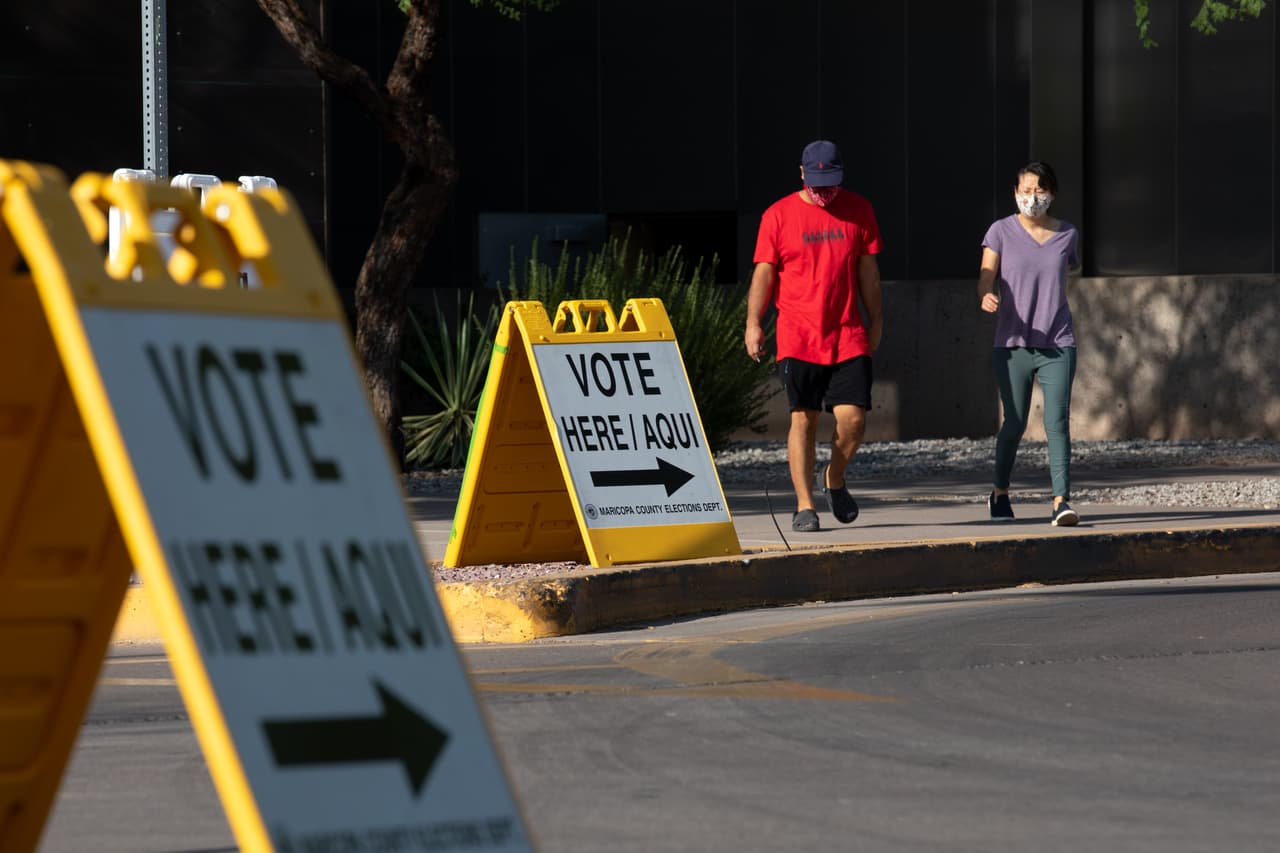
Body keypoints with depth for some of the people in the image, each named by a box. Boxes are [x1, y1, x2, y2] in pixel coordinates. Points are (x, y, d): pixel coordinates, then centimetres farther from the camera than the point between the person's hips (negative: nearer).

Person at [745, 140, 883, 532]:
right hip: (797, 338, -2)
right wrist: (753, 323, -5)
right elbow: (764, 272, 1)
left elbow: (867, 268, 14)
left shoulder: (859, 211, 8)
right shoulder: (778, 216, 1)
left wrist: (875, 319, 14)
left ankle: (835, 481, 22)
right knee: (803, 419, -3)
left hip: (849, 336, 2)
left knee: (853, 418, -5)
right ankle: (804, 505, 2)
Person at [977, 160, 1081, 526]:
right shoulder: (1001, 232, -1)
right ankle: (1000, 493, 30)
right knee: (1014, 424, 7)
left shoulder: (1067, 236, 5)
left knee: (1057, 422, -13)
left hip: (1058, 345, 1)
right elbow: (986, 279, -9)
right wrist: (987, 297, -30)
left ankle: (1061, 502, -18)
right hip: (1012, 345, -1)